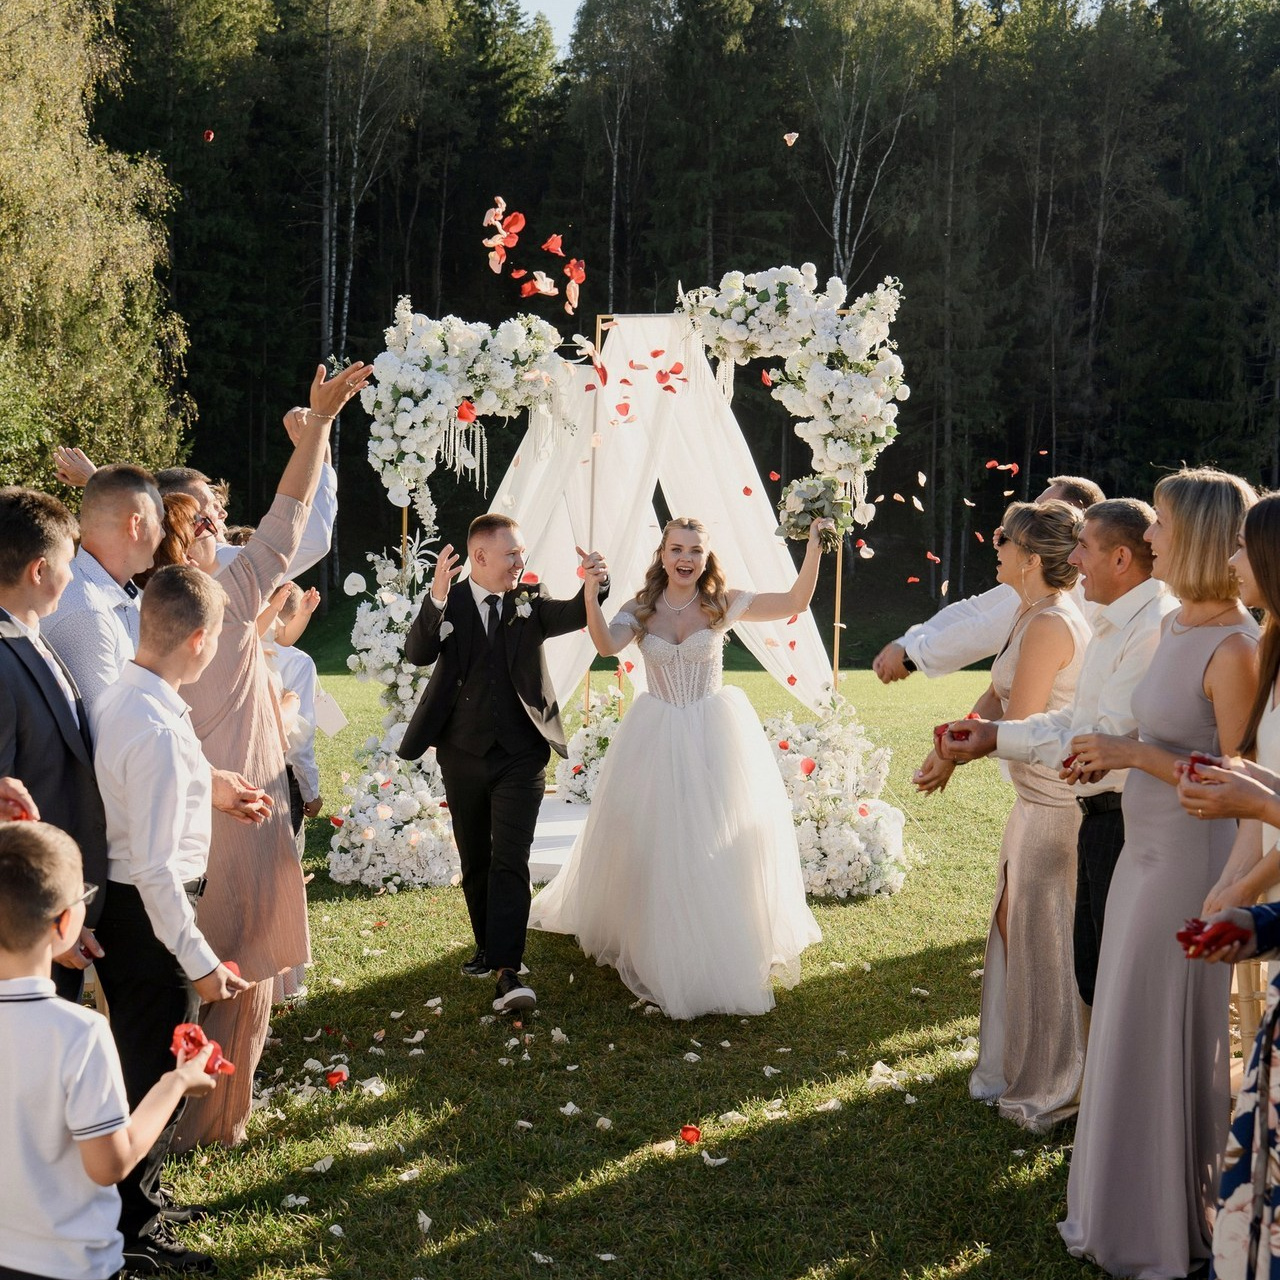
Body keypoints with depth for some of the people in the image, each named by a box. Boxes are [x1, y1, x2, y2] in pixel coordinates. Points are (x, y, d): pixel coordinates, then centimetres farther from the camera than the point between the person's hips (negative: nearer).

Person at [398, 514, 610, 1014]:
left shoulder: (530, 602, 1)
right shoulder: (448, 603, -2)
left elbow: (574, 616, -15)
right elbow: (417, 653, -19)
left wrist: (591, 585, -37)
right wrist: (436, 600, -36)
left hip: (520, 755, -1)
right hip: (463, 755, 2)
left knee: (510, 860, -11)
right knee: (474, 861, 16)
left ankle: (508, 972, -18)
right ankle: (487, 946, 34)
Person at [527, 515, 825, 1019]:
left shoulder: (723, 604, -3)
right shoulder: (641, 609, -1)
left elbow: (796, 602, -5)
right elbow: (607, 644, -21)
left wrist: (813, 548, -15)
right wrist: (591, 594, -34)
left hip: (715, 736, -1)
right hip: (657, 738, 1)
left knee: (721, 843, 1)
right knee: (650, 841, 3)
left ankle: (725, 952, 18)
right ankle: (656, 945, 21)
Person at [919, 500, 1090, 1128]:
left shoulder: (1049, 625, -22)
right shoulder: (1032, 614, 9)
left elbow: (1016, 726, -21)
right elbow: (996, 698, 11)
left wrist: (952, 750, -6)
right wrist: (950, 748, -1)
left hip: (1055, 809, -10)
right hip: (1037, 800, 10)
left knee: (1043, 940, 3)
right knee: (1012, 927, 19)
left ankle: (1049, 1090, 19)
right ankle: (1014, 1064, 35)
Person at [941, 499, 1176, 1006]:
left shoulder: (1156, 628, -20)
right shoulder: (1115, 622, 14)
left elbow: (1108, 739, -22)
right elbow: (1075, 718, 16)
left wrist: (1001, 739, -15)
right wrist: (992, 733, 4)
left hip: (1128, 824, -10)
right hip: (1099, 817, 10)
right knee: (1092, 970, 19)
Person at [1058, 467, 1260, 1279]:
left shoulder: (1234, 647, -20)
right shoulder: (1177, 626, 7)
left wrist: (1135, 755, -21)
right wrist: (1112, 756, 4)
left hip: (1190, 861, -9)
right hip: (1147, 848, 9)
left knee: (1170, 1042, 5)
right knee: (1133, 1033, 18)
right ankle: (1131, 1209, 35)